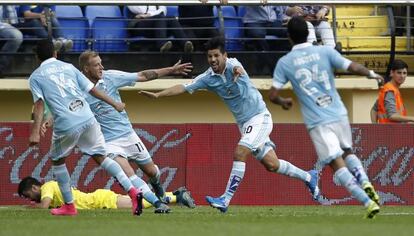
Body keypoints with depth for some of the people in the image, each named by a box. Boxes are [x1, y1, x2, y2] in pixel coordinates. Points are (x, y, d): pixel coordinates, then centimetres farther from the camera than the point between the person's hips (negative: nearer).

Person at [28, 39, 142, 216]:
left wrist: (35, 132, -12)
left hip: (66, 125, -3)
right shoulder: (68, 67, 19)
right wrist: (114, 104, 27)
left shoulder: (36, 77, 8)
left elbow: (39, 104, -6)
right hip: (88, 120, 3)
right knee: (100, 157, 12)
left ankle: (69, 206, 22)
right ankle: (132, 191, -5)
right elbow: (92, 89, 17)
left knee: (57, 160, 21)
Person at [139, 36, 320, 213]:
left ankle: (226, 200, -20)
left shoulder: (231, 64, -17)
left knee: (239, 154, -21)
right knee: (271, 164, 10)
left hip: (259, 117, -7)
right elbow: (184, 88, -5)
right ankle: (308, 177, 31)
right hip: (244, 123, 7)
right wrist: (158, 95, -17)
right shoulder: (208, 78, -2)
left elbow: (236, 67, -41)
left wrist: (237, 71, -66)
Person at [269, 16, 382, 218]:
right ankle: (365, 182, -2)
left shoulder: (284, 63, -1)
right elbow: (354, 68, -5)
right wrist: (371, 74, 16)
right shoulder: (325, 52, 1)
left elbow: (273, 95, -1)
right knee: (348, 152, 25)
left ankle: (368, 202, -18)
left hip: (317, 122, -3)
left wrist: (283, 102, 22)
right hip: (339, 114, 3)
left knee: (337, 164, -3)